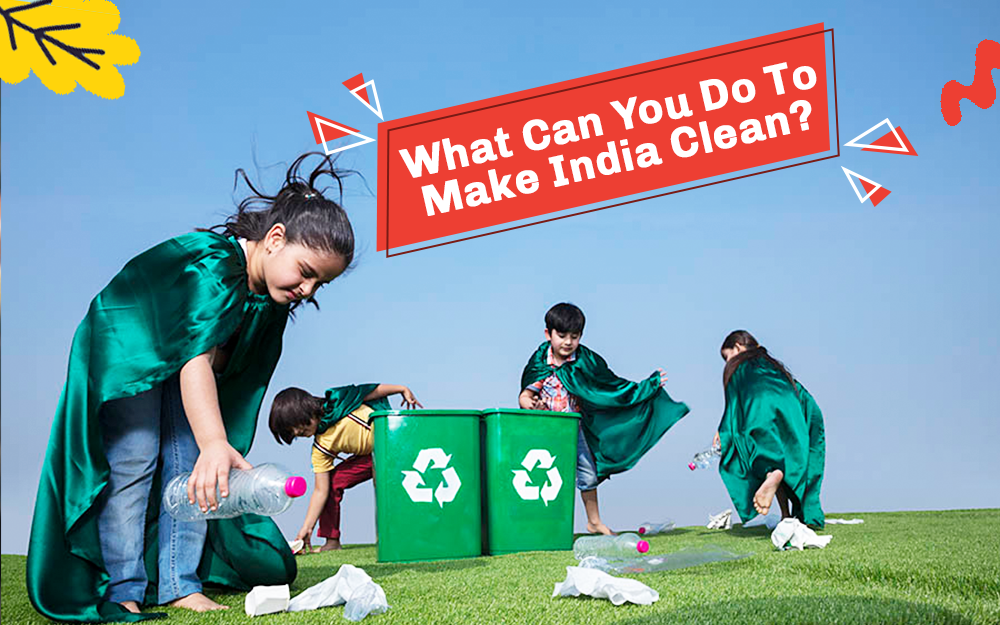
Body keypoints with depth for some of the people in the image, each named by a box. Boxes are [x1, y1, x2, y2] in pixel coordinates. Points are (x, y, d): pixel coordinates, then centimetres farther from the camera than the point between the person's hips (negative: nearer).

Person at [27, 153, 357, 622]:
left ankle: (179, 585, 2)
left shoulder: (272, 297, -13)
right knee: (133, 461, -12)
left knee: (190, 471, -1)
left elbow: (221, 360, 1)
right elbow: (195, 359, -50)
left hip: (182, 364, 7)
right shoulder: (214, 264, -38)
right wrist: (214, 443, -62)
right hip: (125, 350, -7)